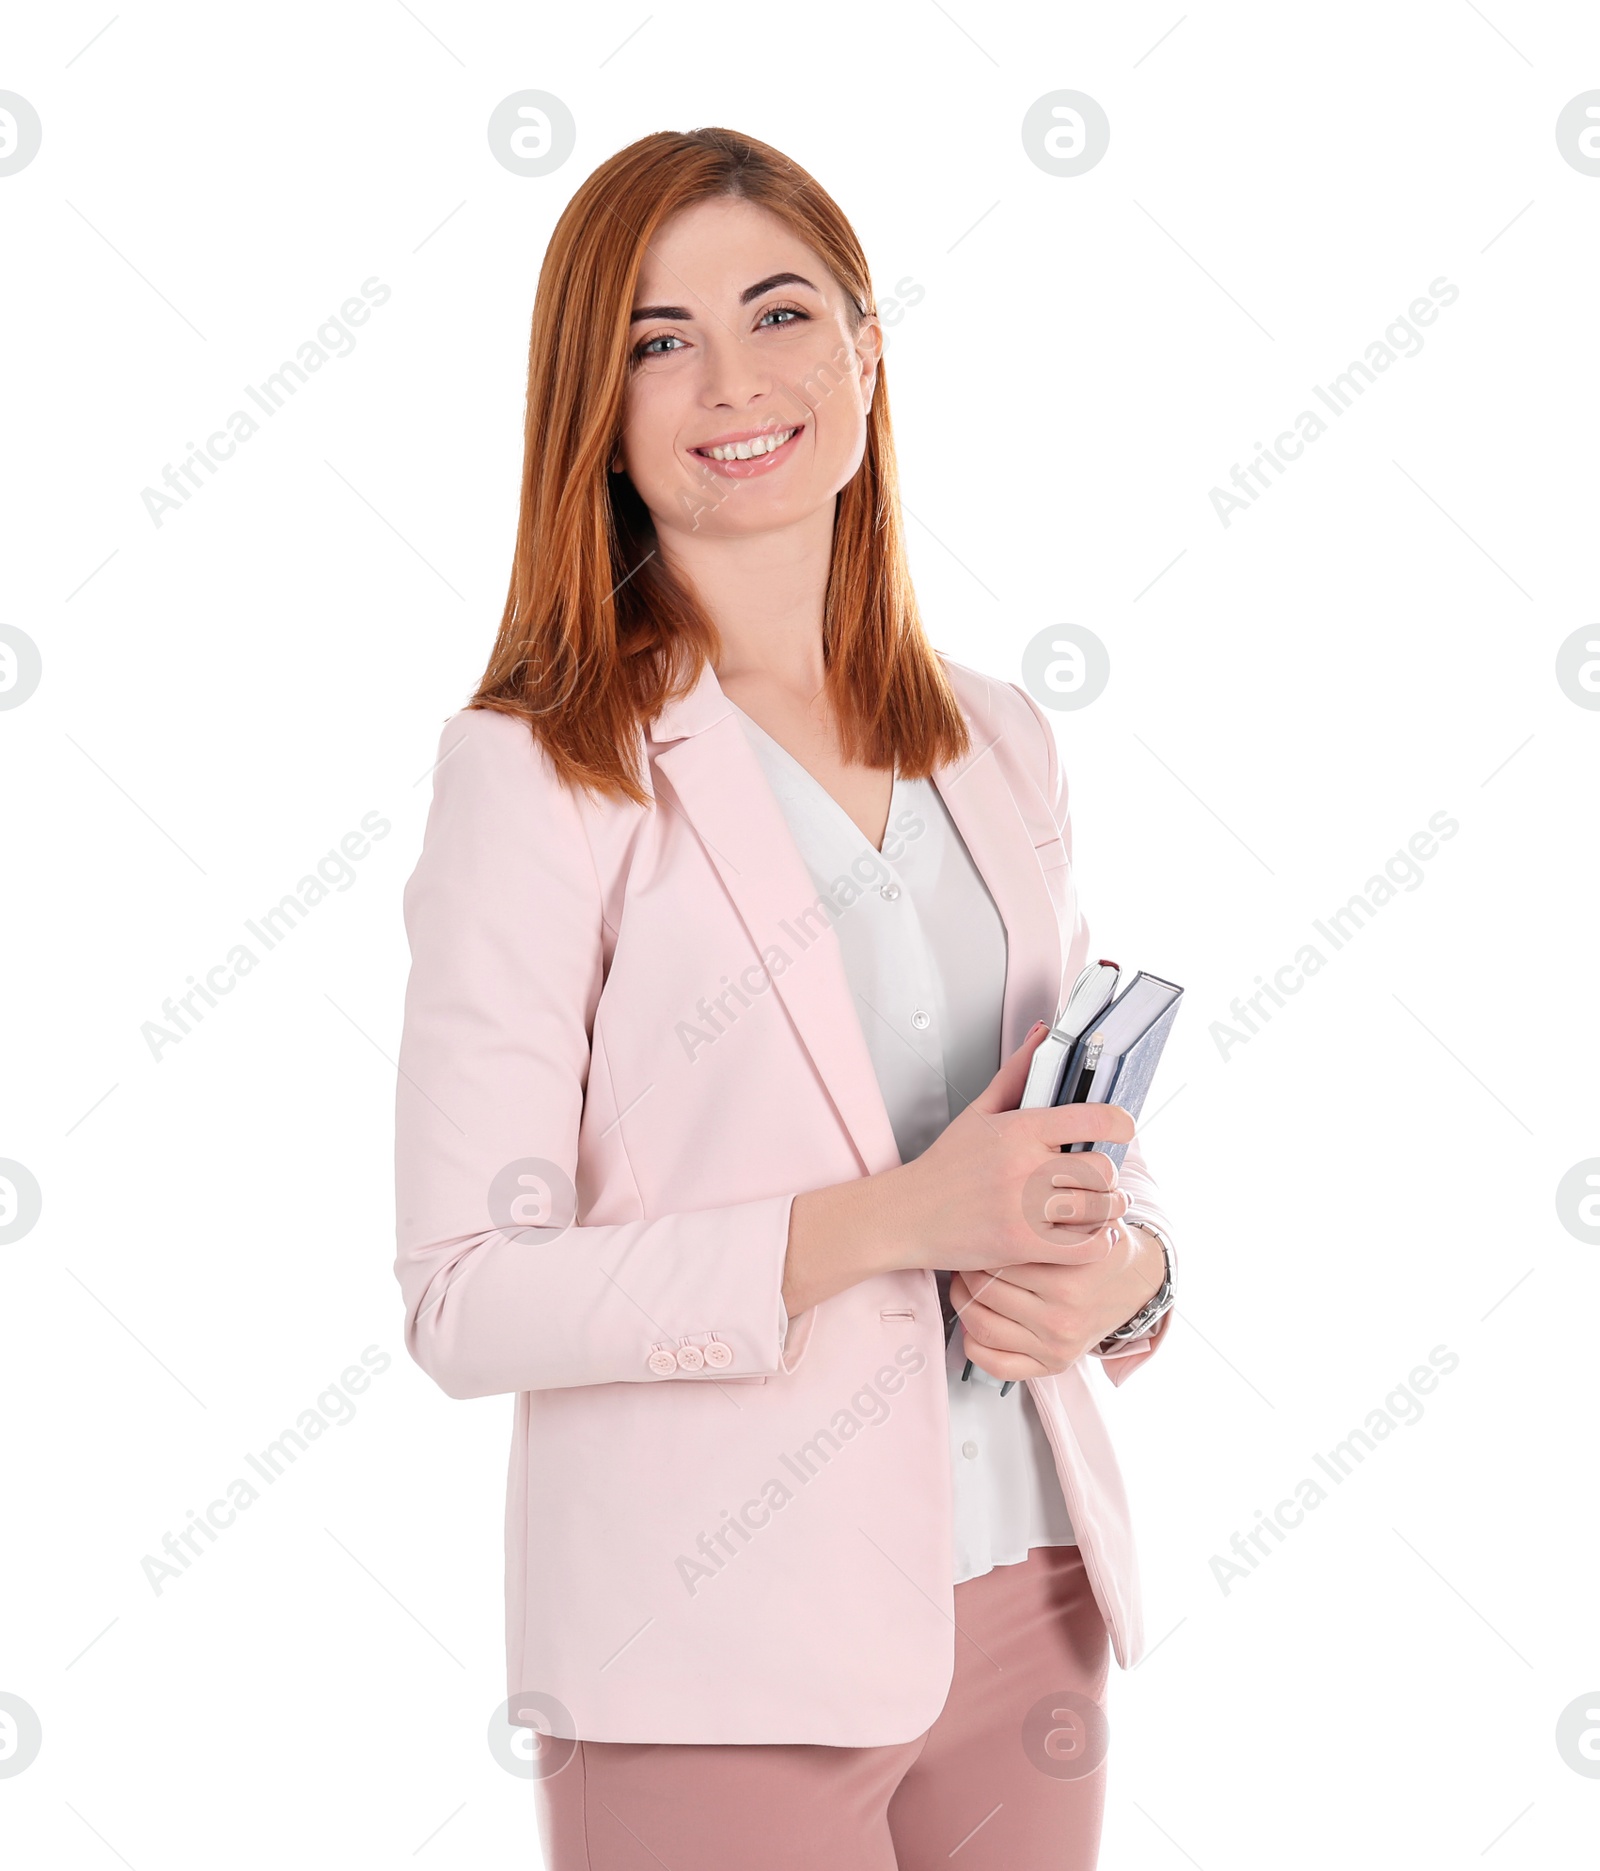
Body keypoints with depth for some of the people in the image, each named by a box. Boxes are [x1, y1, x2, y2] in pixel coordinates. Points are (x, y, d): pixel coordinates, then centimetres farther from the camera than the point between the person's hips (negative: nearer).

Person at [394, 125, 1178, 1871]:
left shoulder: (999, 746, 8)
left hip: (1029, 1613, 5)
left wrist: (1119, 1271, -6)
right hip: (718, 1668, -5)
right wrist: (890, 1220, -22)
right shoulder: (538, 770, -10)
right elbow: (466, 1299, -14)